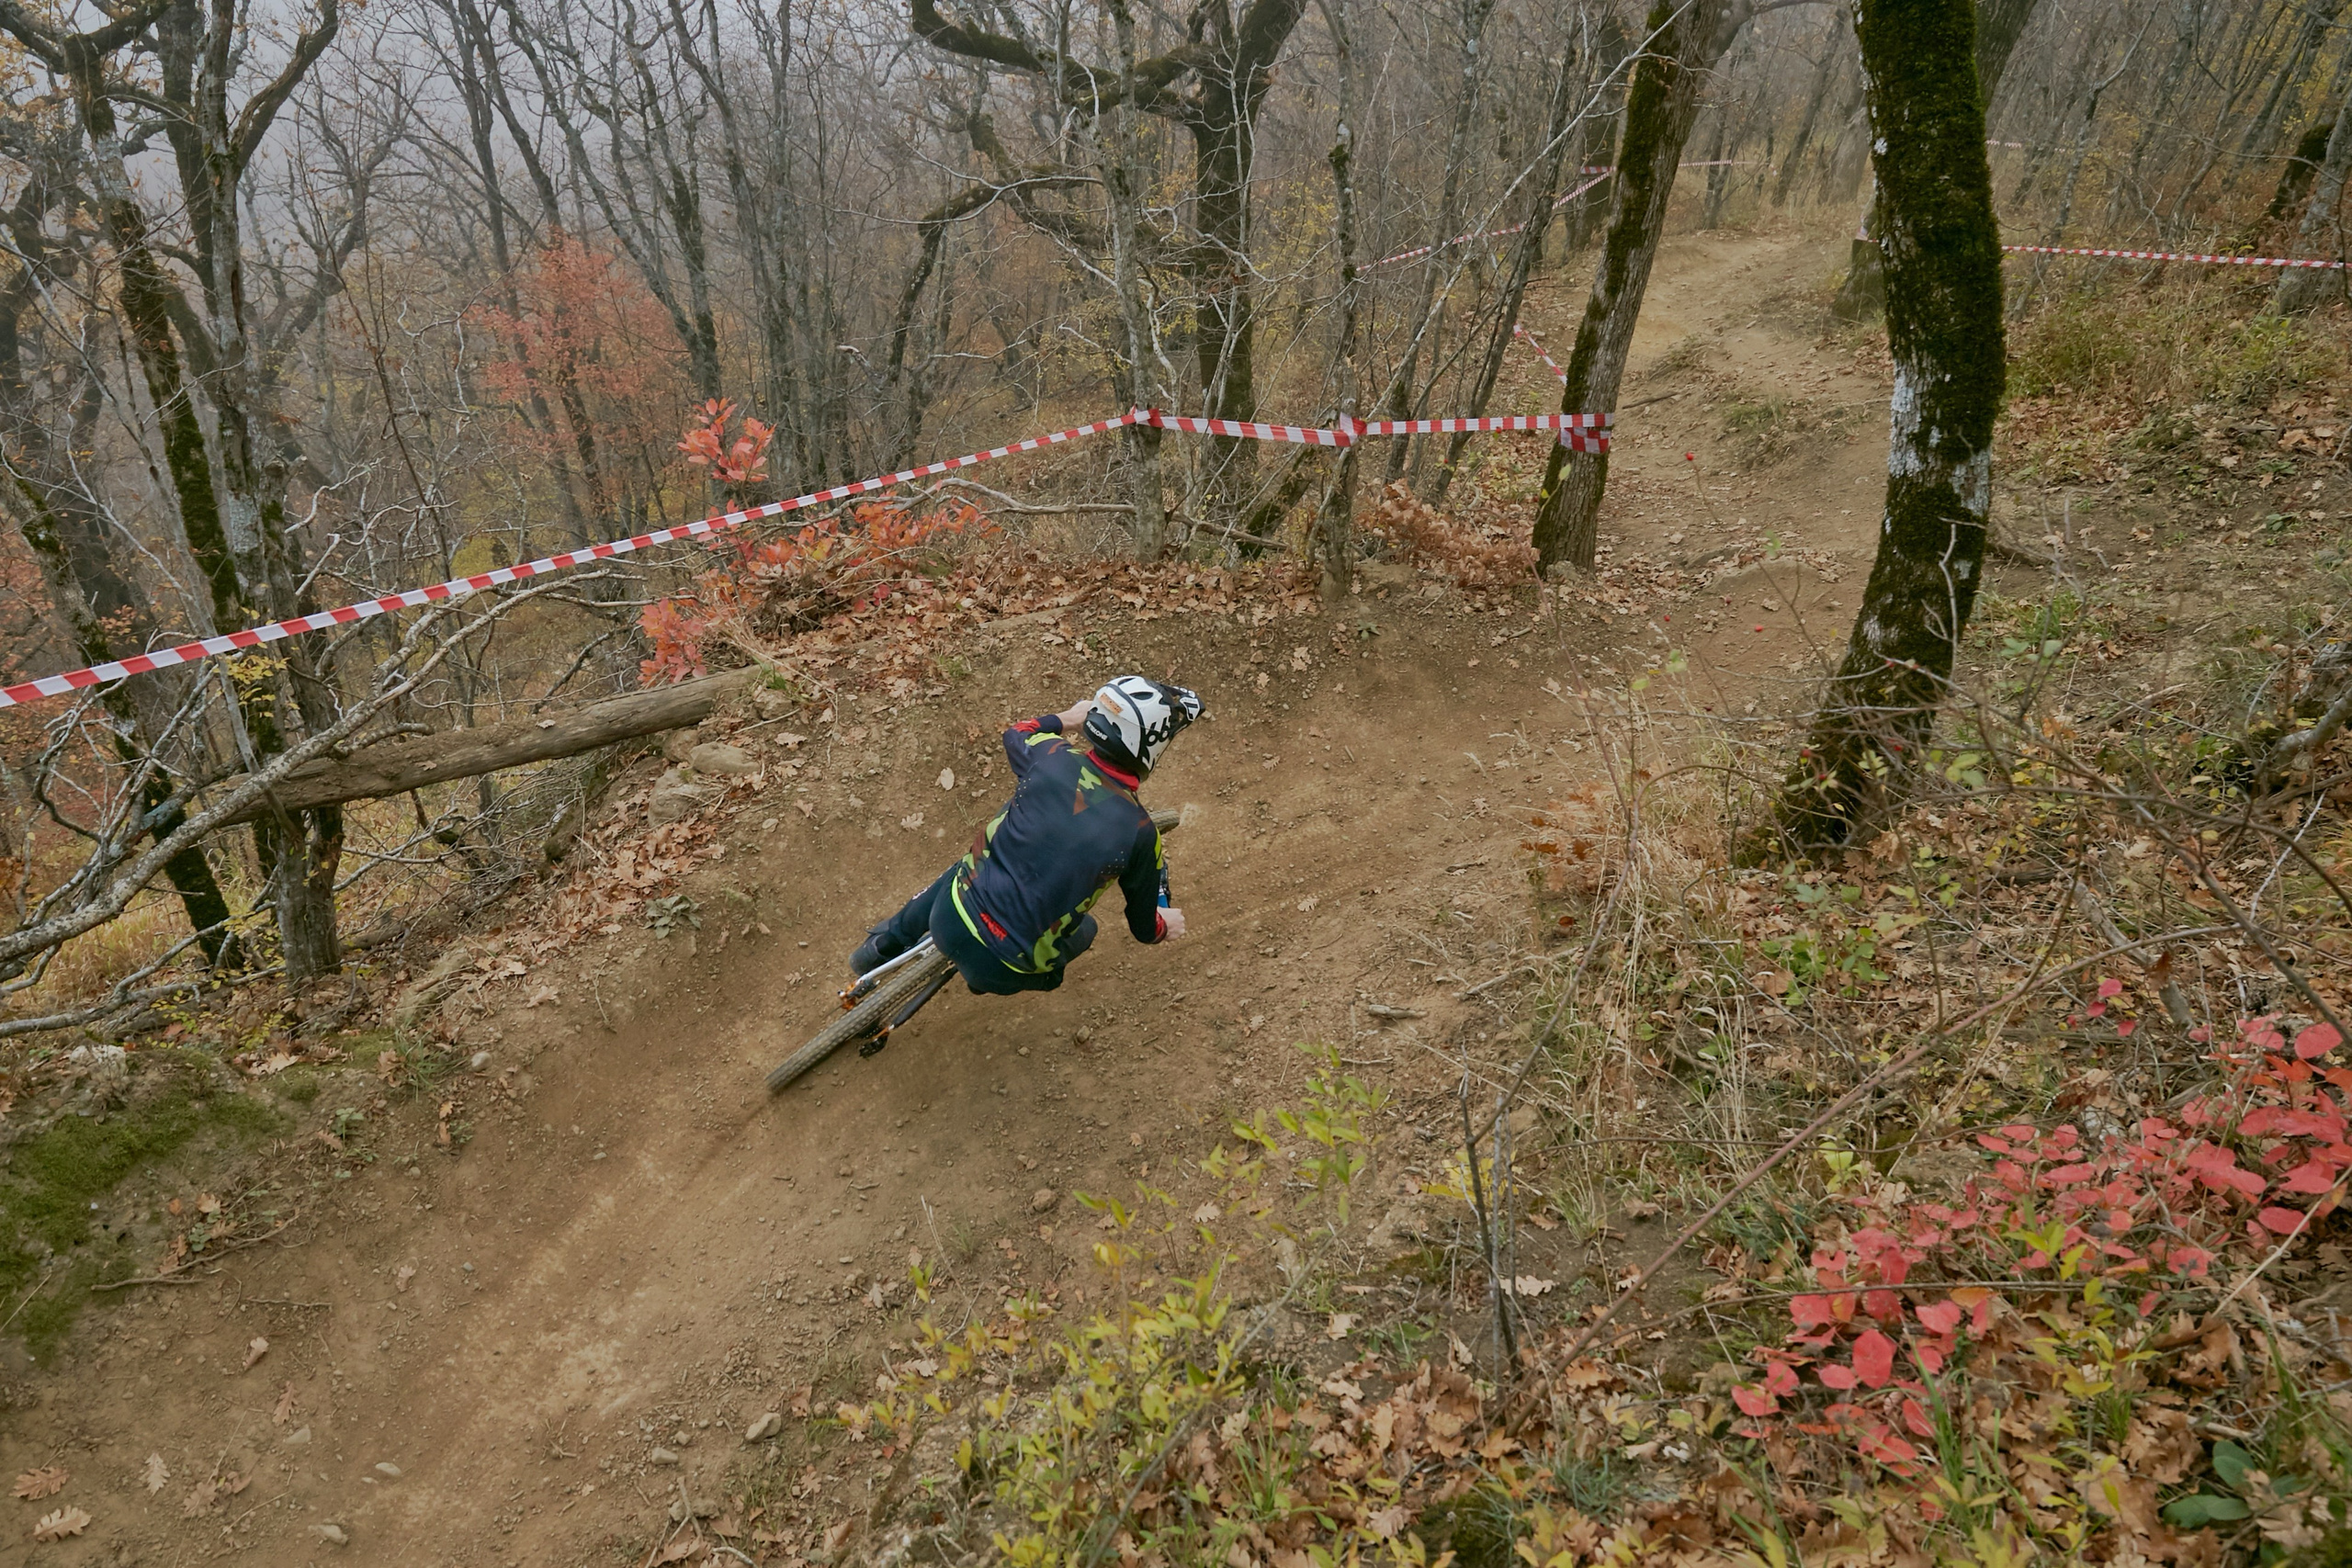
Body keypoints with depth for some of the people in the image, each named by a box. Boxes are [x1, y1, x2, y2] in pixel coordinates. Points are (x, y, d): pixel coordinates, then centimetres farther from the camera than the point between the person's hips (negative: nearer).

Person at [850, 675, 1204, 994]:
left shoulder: (1051, 756, -11)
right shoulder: (1139, 833, -17)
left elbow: (1015, 735, 17)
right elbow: (1143, 925, 0)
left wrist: (1065, 719, 33)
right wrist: (1165, 926, 23)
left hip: (949, 919, 2)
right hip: (1002, 969, -2)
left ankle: (881, 947, 51)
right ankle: (987, 978, 41)